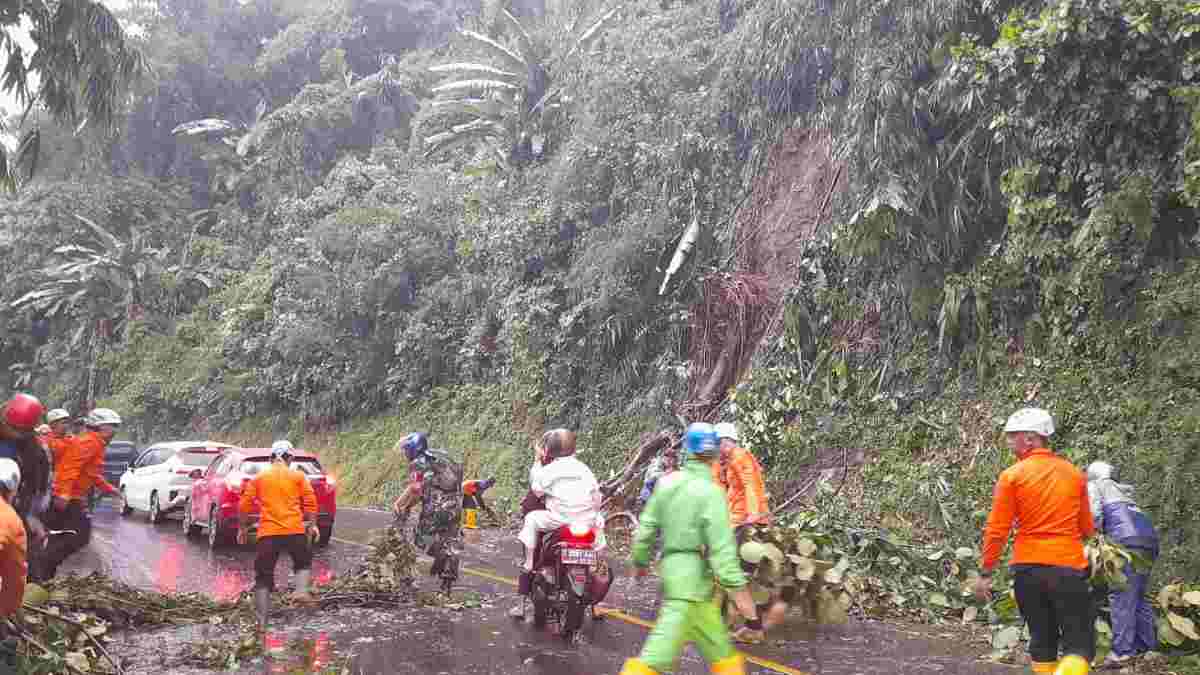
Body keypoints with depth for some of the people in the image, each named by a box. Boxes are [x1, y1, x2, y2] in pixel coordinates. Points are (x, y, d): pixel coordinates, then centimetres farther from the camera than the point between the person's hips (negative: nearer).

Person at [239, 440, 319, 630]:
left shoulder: (259, 478, 10)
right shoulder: (298, 476, 7)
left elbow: (244, 505, 7)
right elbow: (310, 502, -1)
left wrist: (242, 528, 16)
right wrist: (312, 524, 5)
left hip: (267, 532, 1)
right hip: (295, 530, -1)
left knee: (263, 576, 8)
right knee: (303, 563, 22)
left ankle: (262, 620, 3)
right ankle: (302, 591, -6)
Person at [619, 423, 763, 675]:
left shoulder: (668, 482, 5)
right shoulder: (710, 493, -14)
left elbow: (646, 528, 11)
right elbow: (722, 548, -19)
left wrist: (640, 560, 25)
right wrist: (740, 591, -17)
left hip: (672, 567, 8)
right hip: (694, 578, -8)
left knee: (721, 651, 16)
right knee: (658, 655, -7)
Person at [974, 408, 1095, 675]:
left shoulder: (1011, 476, -5)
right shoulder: (1075, 474, 4)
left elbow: (996, 530, -7)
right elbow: (1087, 529, 12)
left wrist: (986, 573, 1)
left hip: (1028, 568, 0)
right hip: (1069, 567, 0)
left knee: (1042, 640, 14)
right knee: (1080, 645, 4)